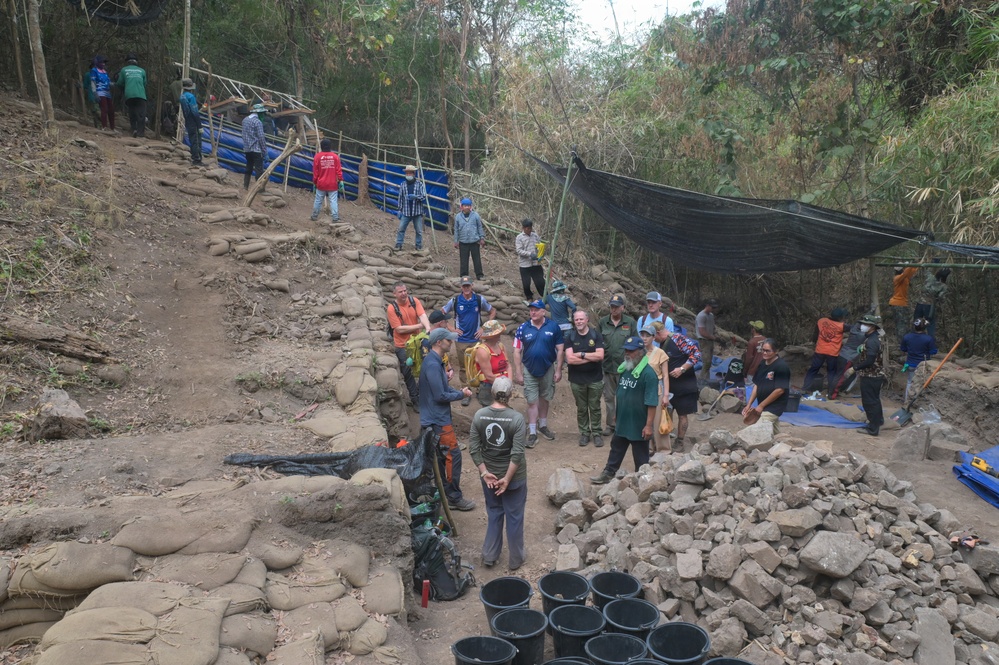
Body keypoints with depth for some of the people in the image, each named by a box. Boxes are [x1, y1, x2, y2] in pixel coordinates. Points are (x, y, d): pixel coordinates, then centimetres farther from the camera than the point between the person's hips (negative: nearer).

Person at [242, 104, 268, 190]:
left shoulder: (245, 120, 11)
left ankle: (245, 187, 18)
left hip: (247, 149, 8)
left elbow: (245, 135, 17)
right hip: (256, 149, -8)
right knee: (259, 169, -6)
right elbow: (261, 137, -16)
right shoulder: (257, 122, -14)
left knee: (248, 168, 16)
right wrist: (265, 151, -13)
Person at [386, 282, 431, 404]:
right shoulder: (391, 308, -15)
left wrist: (428, 327, -41)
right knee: (407, 372, 5)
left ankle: (420, 392, 33)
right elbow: (399, 329, -19)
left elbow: (422, 315, -20)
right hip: (402, 345, -3)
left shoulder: (414, 301, -5)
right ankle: (415, 397, 20)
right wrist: (420, 326, -18)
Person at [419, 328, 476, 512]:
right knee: (453, 455, -3)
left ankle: (444, 494, 25)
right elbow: (440, 396, -23)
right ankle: (454, 498, 6)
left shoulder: (435, 361, 10)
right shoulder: (433, 365, -23)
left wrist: (460, 392, -1)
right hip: (438, 420, -10)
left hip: (433, 419, 10)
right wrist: (461, 395, -10)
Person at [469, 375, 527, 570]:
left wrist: (484, 472, -4)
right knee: (514, 516, 15)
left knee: (494, 513, 22)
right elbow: (517, 454, -22)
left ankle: (489, 556, 32)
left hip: (489, 475, 3)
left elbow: (473, 448, -9)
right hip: (514, 476, -3)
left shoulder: (479, 415, -11)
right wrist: (507, 479, -15)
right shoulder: (517, 418, -20)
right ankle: (516, 559, 30)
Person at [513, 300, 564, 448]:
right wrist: (518, 373, -7)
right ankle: (532, 433, 8)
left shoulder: (553, 327, -8)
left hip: (548, 369, 1)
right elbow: (517, 352, -5)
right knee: (532, 401, 1)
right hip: (529, 370, -1)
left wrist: (558, 370, -5)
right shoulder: (523, 328, -7)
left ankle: (543, 426, 35)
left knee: (544, 399, 16)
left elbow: (560, 350, -3)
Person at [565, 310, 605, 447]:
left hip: (595, 379, 0)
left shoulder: (596, 335, -4)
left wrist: (581, 354, -14)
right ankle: (584, 433, 23)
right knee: (581, 409, 11)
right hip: (577, 380, 1)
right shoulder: (570, 336, -4)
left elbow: (600, 355, -15)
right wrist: (591, 357, -14)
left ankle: (596, 433, 19)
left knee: (595, 408, 8)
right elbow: (570, 359, -15)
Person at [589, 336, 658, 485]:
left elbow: (652, 403, -23)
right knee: (616, 449, 22)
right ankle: (608, 474, 36)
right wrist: (617, 414, 19)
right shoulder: (624, 368, 2)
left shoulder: (648, 373, -23)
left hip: (639, 425, -8)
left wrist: (649, 425, -23)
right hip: (622, 421, 8)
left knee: (640, 457, 10)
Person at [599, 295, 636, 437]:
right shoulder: (603, 322, 1)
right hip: (607, 366, 2)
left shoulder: (630, 322, -4)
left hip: (624, 367, -2)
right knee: (608, 397, 11)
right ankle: (610, 424, 22)